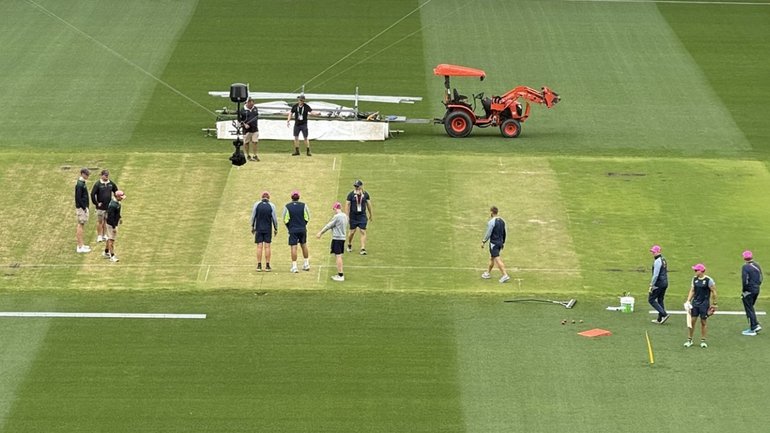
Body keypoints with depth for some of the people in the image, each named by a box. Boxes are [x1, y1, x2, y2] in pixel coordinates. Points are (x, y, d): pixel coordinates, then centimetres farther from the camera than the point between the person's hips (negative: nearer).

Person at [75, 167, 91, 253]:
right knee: (80, 225, -7)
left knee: (81, 225, 14)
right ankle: (80, 247, -5)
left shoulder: (82, 183, 12)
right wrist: (84, 207, -19)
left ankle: (80, 245, 21)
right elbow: (78, 198, -22)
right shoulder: (79, 185, -18)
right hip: (81, 208, -10)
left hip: (83, 207, 10)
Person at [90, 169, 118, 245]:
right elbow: (92, 194, -12)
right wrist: (96, 203, -12)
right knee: (100, 221, 1)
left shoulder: (111, 183, 3)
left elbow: (116, 192, 17)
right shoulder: (97, 184, -11)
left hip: (109, 206, 4)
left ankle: (104, 235, 22)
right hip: (101, 207, -4)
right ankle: (99, 236, 8)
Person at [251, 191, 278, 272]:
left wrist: (252, 227, 9)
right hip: (268, 229, 0)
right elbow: (274, 218, -5)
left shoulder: (257, 204, -4)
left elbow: (253, 217, -2)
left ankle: (259, 266, -1)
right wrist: (276, 229, 6)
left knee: (259, 247, 1)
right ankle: (267, 266, 1)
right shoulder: (271, 206, -5)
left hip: (259, 229, 0)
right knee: (267, 246, 2)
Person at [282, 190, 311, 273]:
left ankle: (294, 266, -5)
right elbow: (307, 217, 2)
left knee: (294, 247, -2)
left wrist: (288, 228, 10)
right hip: (302, 229, 2)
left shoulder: (287, 207, -8)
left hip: (292, 230, -2)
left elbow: (285, 219, -4)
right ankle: (306, 264, 26)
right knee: (304, 245, 18)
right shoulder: (303, 206, -4)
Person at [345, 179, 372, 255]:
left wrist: (370, 214, 18)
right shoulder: (351, 194, -7)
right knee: (352, 231, 8)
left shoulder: (365, 194, -1)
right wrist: (347, 216, -11)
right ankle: (349, 245, 35)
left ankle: (363, 249, -6)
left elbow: (368, 204, 11)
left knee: (363, 232, -7)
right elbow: (347, 204, -5)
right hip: (353, 216, -1)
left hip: (362, 216, 1)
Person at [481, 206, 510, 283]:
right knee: (491, 258, 20)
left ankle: (505, 275, -16)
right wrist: (503, 242, 24)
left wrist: (483, 242, -5)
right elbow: (504, 233, 14)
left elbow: (488, 234, -17)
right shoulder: (502, 221, 7)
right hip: (500, 242, 8)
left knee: (497, 259, -8)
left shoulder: (491, 222, -17)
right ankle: (487, 273, 31)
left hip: (494, 243, -8)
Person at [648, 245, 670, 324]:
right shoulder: (664, 260, 13)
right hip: (665, 283, 10)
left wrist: (651, 285, -17)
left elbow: (656, 274, -21)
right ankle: (660, 319, 17)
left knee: (651, 299, -2)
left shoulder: (657, 261, -17)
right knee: (660, 300, 15)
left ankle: (664, 314, -12)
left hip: (659, 284, -10)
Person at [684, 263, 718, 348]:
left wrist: (714, 304, -7)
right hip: (695, 303, 5)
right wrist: (688, 301, 2)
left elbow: (714, 292, -7)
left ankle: (703, 341, 14)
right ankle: (689, 340, 10)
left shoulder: (708, 280, -11)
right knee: (692, 321, 2)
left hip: (704, 304, -5)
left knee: (703, 322, 4)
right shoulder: (694, 279, 5)